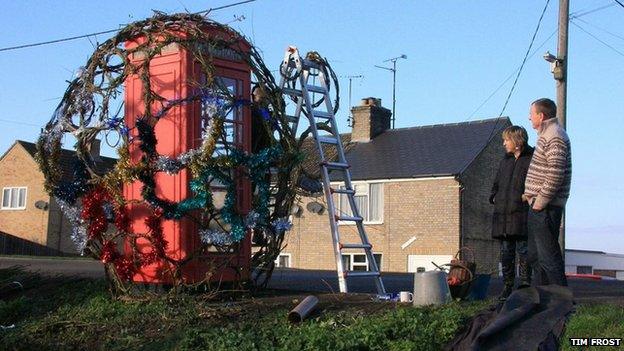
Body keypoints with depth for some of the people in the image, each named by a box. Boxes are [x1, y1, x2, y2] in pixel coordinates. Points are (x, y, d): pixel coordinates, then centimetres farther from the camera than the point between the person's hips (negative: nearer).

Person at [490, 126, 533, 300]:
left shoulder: (532, 159, -1)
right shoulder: (505, 161, 20)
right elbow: (496, 183, 29)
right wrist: (494, 197, 13)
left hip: (521, 214, -6)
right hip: (503, 214, 7)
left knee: (523, 250, -5)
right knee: (506, 251, 7)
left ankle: (525, 284, 1)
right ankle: (508, 286, 12)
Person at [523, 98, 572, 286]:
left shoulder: (554, 136, -15)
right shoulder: (547, 135, 19)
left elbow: (555, 174, -23)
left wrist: (540, 201, -20)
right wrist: (531, 194, 13)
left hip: (545, 207, -11)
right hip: (538, 206, 11)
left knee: (548, 255, -7)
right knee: (535, 255, 16)